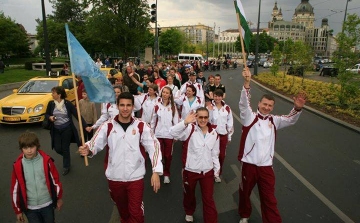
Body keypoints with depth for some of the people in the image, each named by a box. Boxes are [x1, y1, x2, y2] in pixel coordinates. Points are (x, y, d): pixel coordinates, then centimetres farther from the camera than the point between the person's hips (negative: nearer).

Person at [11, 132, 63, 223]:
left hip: (47, 204, 0)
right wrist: (18, 210, 4)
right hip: (29, 207, 0)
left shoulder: (46, 161, -13)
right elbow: (15, 189, -3)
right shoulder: (18, 165, -12)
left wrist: (59, 198, 6)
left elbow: (55, 180, -3)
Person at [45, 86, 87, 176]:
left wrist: (85, 126, -18)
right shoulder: (51, 103, -2)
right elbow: (46, 114, 11)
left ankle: (66, 167, 24)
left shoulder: (68, 103, -12)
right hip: (56, 129, 3)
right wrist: (50, 117, -14)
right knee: (57, 149, 4)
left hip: (67, 129, -3)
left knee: (65, 148, 4)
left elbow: (77, 115, -12)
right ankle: (67, 157, 38)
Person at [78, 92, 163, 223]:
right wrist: (88, 150, -32)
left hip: (135, 177, -2)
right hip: (114, 177, 2)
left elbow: (154, 147, -9)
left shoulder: (141, 126, -8)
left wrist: (156, 172, -19)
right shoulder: (108, 126, -5)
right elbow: (95, 143, -8)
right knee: (122, 209, 25)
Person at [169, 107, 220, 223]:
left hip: (208, 171, 1)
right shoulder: (190, 129, -14)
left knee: (209, 199, 7)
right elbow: (173, 132, -32)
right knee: (189, 195, 23)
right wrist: (185, 122, -45)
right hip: (190, 170, -1)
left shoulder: (214, 133, -2)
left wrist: (217, 169, 9)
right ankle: (189, 213, 52)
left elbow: (214, 154, 6)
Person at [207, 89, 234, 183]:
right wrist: (210, 111, -25)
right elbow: (208, 121, -11)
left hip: (223, 135, 2)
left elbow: (230, 123, 5)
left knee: (222, 155, 9)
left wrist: (229, 136, 7)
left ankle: (218, 173, 28)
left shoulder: (227, 108, -1)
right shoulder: (210, 107, -5)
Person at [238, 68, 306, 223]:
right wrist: (247, 83, -34)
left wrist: (297, 108, -29)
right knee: (245, 192, 18)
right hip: (248, 163, -1)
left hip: (266, 165, 2)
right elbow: (244, 103, -19)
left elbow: (290, 119, -7)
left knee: (269, 199, 8)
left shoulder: (274, 120, 6)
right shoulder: (249, 117, -4)